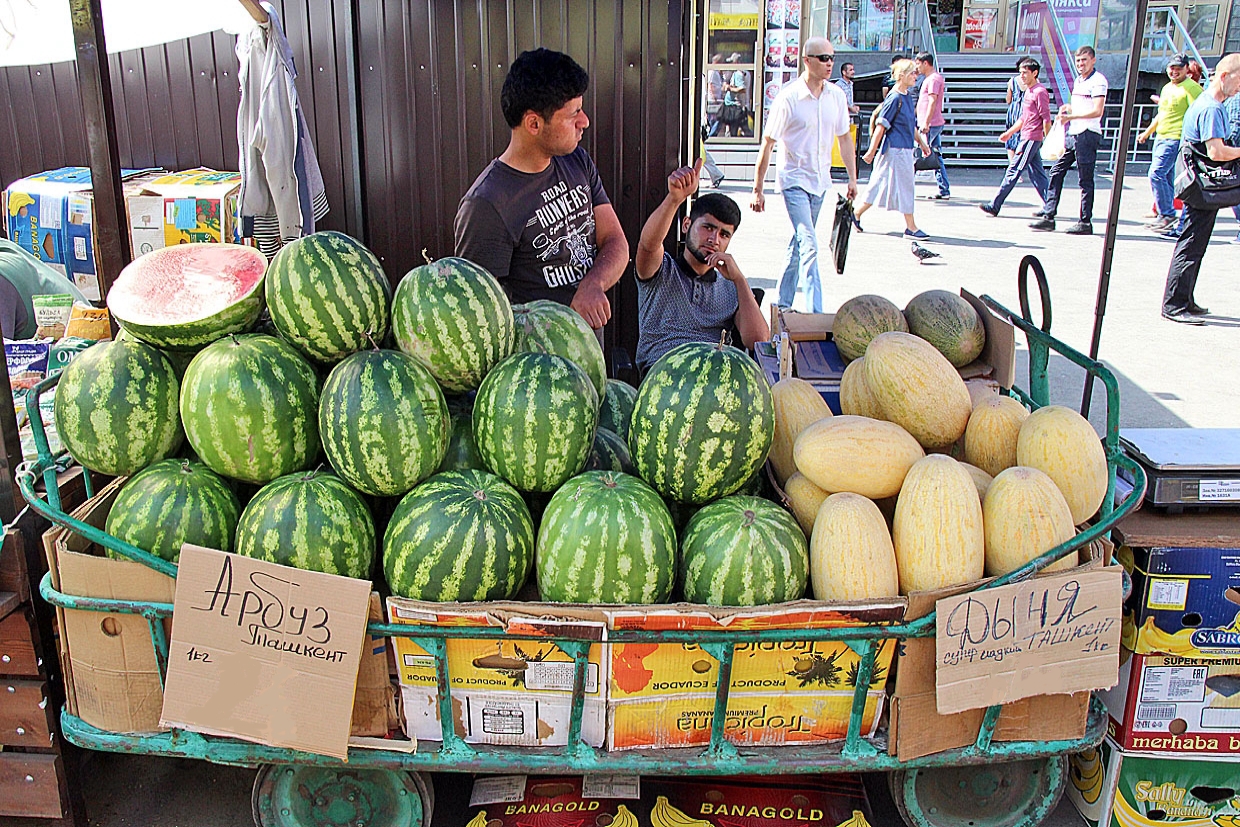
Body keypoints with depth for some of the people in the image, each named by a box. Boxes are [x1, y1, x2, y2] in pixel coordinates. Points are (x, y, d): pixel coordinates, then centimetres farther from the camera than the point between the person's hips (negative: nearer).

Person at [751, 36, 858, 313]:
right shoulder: (788, 98, -13)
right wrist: (757, 190, -9)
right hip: (794, 179, -6)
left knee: (798, 243, 15)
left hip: (820, 181, 6)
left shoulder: (836, 96, 3)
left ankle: (782, 304, 27)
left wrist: (852, 177, 10)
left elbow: (844, 137, 14)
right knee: (808, 246, -15)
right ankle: (816, 314, -16)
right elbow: (767, 144, -9)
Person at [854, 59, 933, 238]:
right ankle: (911, 228, 2)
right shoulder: (895, 98, -14)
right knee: (905, 186, -4)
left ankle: (856, 214, 21)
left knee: (880, 186, 12)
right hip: (895, 150, -9)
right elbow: (881, 126, -15)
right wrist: (871, 151, -15)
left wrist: (921, 143, 23)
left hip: (905, 149, 9)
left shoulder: (908, 97, 13)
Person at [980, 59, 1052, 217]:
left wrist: (1048, 141, -16)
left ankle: (995, 206, -6)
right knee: (1036, 173, 10)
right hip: (1026, 137, 10)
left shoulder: (1040, 92, -12)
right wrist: (1009, 133, 21)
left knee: (1014, 171, -7)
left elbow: (1046, 119, -15)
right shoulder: (1028, 91, 17)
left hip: (1031, 138, -10)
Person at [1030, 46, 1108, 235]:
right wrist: (1069, 108, 9)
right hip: (1072, 134, 9)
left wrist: (1071, 116, -24)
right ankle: (1048, 216, 7)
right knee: (1056, 172, 5)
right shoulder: (1078, 80, 18)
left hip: (1087, 134, -9)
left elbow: (1097, 111, -19)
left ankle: (1086, 223, 1)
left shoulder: (1098, 81, -9)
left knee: (1085, 180, -4)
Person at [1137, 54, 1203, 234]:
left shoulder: (1191, 88, -9)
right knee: (1166, 178, 11)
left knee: (1157, 173, -19)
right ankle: (1165, 217, 16)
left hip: (1175, 139, -9)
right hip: (1160, 137, 9)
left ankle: (1167, 215, -14)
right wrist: (1147, 132, 29)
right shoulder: (1167, 88, 18)